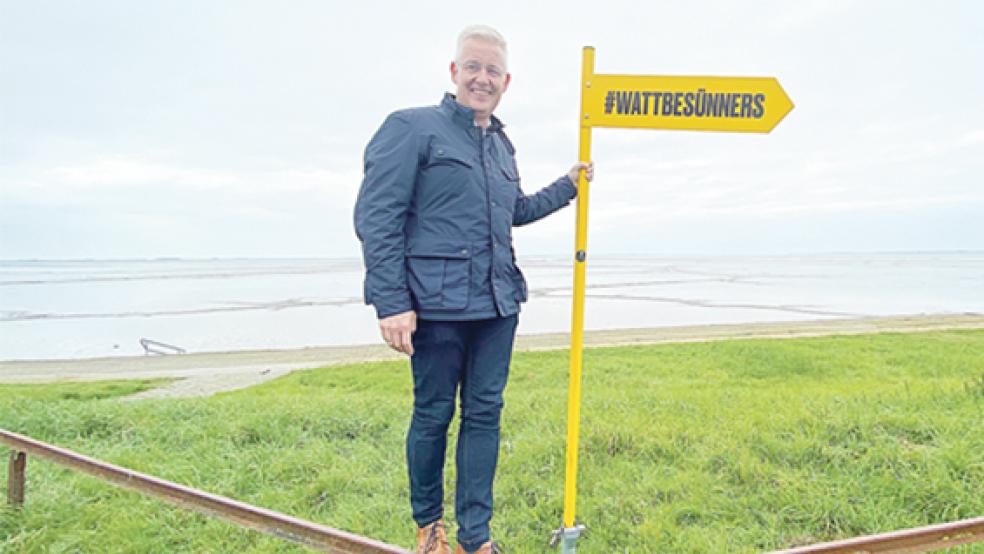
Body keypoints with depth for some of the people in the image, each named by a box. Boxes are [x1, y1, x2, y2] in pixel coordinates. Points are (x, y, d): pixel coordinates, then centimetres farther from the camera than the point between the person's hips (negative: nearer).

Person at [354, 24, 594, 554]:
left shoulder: (501, 145, 18)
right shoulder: (412, 127, -5)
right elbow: (376, 217, -12)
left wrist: (568, 186, 23)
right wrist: (391, 303, -18)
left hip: (497, 306, 7)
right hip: (437, 305, -6)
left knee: (484, 413, 9)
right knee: (433, 415, 6)